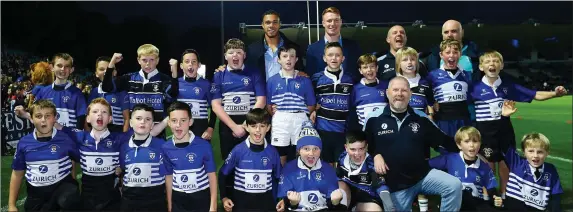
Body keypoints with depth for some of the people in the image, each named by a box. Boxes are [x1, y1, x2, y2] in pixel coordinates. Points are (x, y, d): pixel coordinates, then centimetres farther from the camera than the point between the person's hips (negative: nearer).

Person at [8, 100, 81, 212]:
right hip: (36, 192, 4)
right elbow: (17, 173, 10)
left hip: (62, 186, -4)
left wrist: (72, 183, 1)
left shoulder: (66, 139, -7)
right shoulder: (24, 142, 2)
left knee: (68, 201, -35)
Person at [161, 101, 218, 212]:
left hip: (201, 198, -2)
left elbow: (212, 176, -7)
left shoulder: (204, 145, -13)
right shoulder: (166, 148, -5)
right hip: (178, 200, 2)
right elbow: (169, 177, 5)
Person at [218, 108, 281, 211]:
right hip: (242, 202, -1)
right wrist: (224, 197, -4)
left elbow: (278, 178, 8)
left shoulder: (272, 152, -4)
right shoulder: (238, 150, -8)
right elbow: (223, 174, 2)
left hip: (266, 202, 1)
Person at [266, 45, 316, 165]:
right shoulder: (272, 81, 6)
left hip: (300, 122, 0)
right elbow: (268, 105, 9)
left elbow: (311, 105, 8)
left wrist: (300, 115, -4)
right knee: (280, 159, 7)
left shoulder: (305, 81, 6)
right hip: (279, 122, 0)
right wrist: (276, 115, -5)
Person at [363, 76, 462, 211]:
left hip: (423, 175, 1)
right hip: (396, 184, -1)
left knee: (455, 186, -20)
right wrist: (376, 155, -8)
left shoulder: (421, 118, 2)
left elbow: (443, 141, 9)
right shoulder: (374, 119, -4)